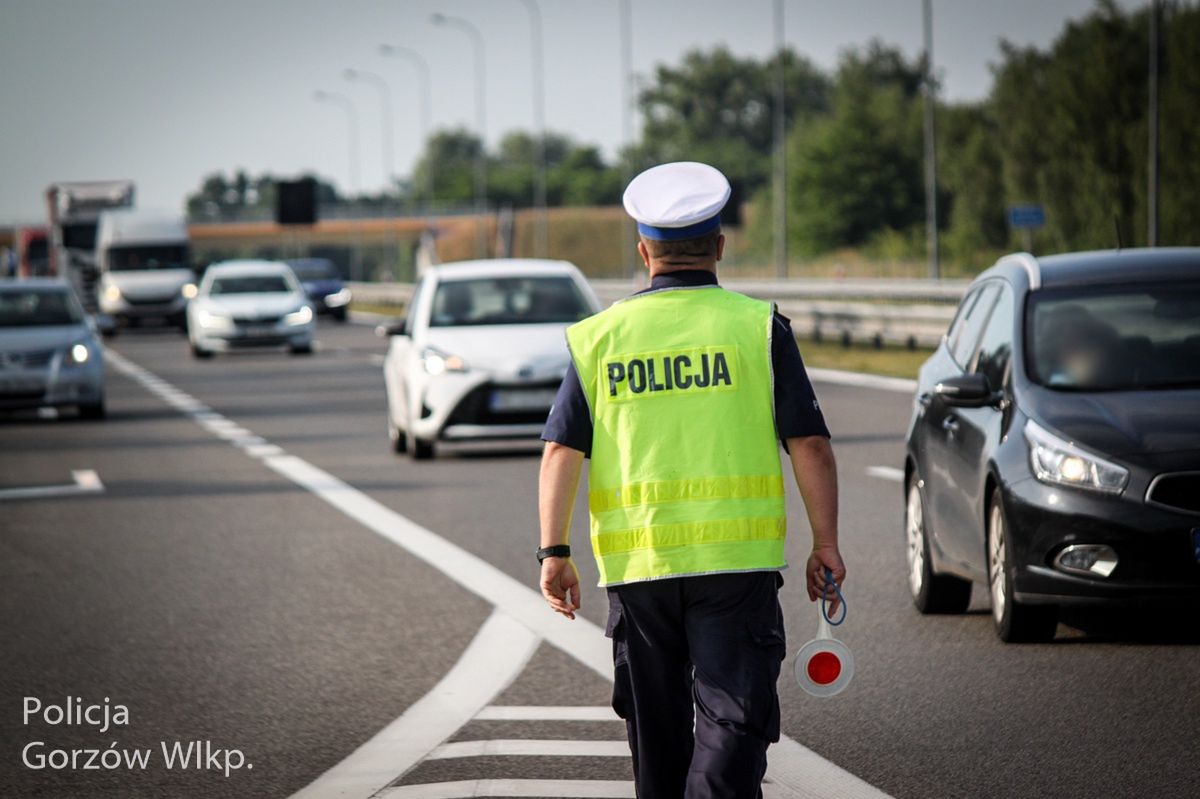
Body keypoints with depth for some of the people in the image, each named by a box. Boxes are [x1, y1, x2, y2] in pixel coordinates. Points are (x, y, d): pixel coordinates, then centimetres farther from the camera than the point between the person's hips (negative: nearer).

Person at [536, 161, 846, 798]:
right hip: (737, 558, -2)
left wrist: (555, 552, 2)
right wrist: (826, 544, 3)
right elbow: (810, 445, -3)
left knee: (657, 729, 16)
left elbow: (562, 451, 0)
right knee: (733, 720, -5)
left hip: (635, 565, 3)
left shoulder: (600, 336, 5)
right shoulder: (758, 327, 0)